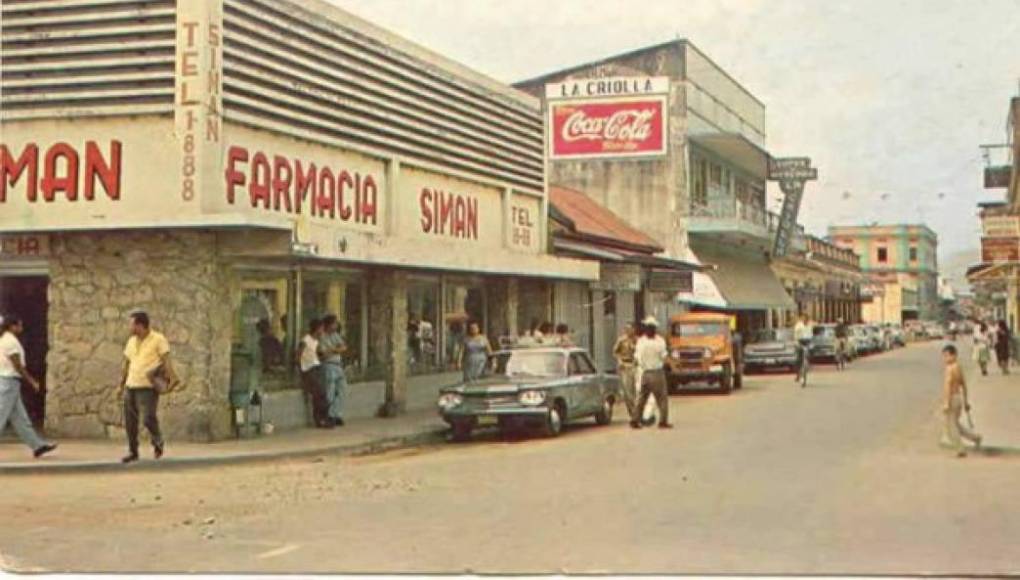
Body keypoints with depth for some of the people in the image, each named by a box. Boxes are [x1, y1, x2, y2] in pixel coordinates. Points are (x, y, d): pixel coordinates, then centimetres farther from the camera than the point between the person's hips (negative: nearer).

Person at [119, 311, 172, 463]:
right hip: (131, 386, 6)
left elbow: (166, 359, -10)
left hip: (148, 387, -6)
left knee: (148, 418, -15)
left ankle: (158, 442, 12)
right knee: (130, 421, 4)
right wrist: (121, 385, 18)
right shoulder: (131, 341, 14)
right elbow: (126, 363, 20)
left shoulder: (158, 339, -4)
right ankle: (133, 452, 16)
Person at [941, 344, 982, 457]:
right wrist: (965, 401, 24)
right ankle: (975, 437, 16)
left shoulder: (950, 368, -18)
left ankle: (961, 450, 4)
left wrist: (946, 403, -30)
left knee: (951, 427, 2)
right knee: (955, 425, 21)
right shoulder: (958, 367, 11)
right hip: (958, 398, 9)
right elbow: (964, 385, 18)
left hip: (952, 399, -9)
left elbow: (947, 385, -26)